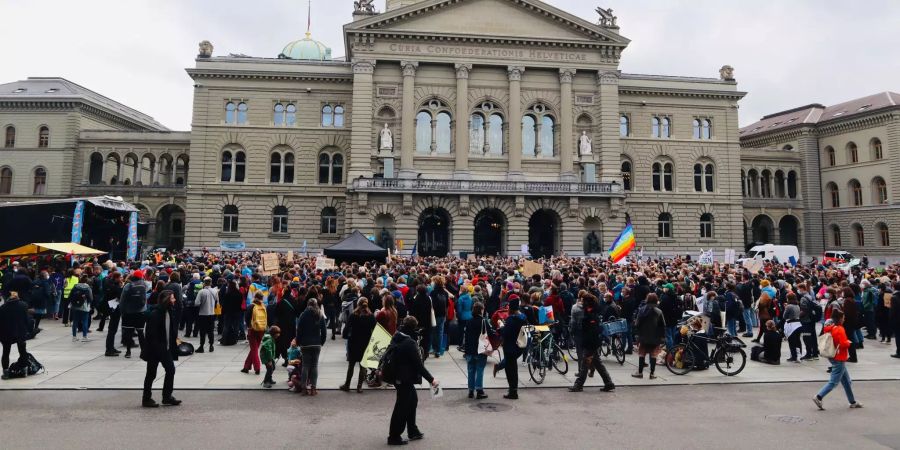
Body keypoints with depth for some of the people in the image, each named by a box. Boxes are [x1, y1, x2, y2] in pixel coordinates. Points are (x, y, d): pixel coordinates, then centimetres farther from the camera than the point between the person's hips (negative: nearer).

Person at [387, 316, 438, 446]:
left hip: (397, 376, 9)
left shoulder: (396, 338, 2)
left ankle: (413, 431, 31)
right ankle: (394, 437, 15)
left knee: (412, 400, 21)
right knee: (402, 407, 4)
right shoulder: (409, 343, -24)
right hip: (405, 379, -9)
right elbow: (418, 364, -22)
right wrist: (431, 379, -15)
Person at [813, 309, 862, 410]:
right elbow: (844, 344, -24)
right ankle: (818, 397, -9)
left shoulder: (828, 328, 5)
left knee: (847, 381, 19)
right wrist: (849, 343, -3)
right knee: (833, 382, -4)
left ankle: (853, 402, 29)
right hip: (839, 359, -9)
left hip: (833, 357, 9)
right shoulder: (840, 329, -19)